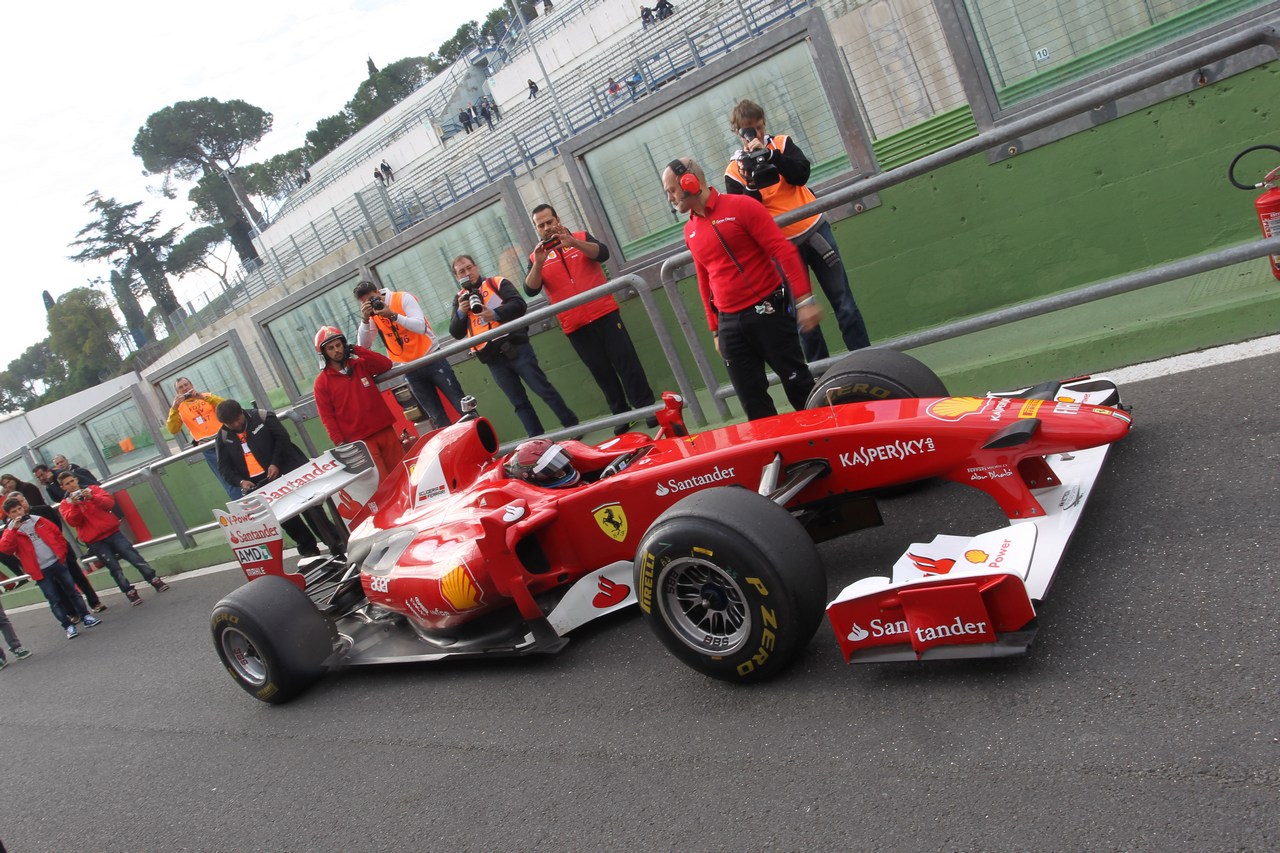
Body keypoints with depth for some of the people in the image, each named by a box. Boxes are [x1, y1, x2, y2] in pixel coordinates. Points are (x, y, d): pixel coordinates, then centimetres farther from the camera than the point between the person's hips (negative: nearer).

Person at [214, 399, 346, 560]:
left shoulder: (261, 416, -6)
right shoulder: (223, 437, 3)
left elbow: (282, 437, -7)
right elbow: (225, 466, 5)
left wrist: (275, 463, -16)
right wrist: (240, 481, -12)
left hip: (286, 472, -3)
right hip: (260, 485, 3)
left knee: (309, 507, -3)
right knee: (284, 517, 5)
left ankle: (337, 544, 4)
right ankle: (308, 549, 18)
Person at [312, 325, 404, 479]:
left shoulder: (361, 364, 11)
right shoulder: (322, 382, 0)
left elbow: (386, 364, -1)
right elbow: (327, 416, -3)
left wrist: (358, 350, -4)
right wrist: (340, 442, -10)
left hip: (385, 429, 4)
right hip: (360, 440, -4)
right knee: (382, 480, -6)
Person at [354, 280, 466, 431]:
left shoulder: (403, 298, -10)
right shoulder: (370, 314, 2)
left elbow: (421, 327, -21)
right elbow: (363, 345, -6)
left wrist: (393, 315, -29)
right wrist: (365, 320, -19)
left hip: (432, 359, -4)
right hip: (410, 370, 4)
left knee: (461, 404, -2)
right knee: (437, 417, 6)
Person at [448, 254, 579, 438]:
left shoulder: (497, 283, 4)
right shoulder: (460, 299, 15)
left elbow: (519, 304, -9)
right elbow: (456, 333, 10)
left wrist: (495, 314, -23)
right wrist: (461, 313, -7)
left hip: (516, 348, -3)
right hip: (493, 360, 4)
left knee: (543, 389, -1)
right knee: (519, 402, 8)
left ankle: (572, 426, 9)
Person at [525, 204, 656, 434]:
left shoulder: (581, 237, 6)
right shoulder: (536, 257, 7)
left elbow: (603, 253, -12)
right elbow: (530, 290, -5)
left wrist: (573, 242, -24)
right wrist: (538, 263, -20)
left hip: (604, 313, -1)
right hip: (575, 326, 2)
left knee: (626, 361, 0)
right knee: (601, 371, 7)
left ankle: (647, 406, 7)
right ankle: (622, 415, 16)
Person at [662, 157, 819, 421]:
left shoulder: (741, 206, -7)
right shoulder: (689, 231, 12)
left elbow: (783, 250, -12)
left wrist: (804, 299, -19)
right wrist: (715, 329, 18)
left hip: (767, 312, -5)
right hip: (729, 324, 5)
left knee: (799, 384, 2)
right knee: (753, 402, 5)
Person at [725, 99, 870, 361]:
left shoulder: (781, 143, 3)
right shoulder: (734, 171, -2)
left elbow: (801, 175, -13)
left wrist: (769, 154, -22)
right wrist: (751, 184, -22)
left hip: (815, 230, 1)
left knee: (843, 300, 4)